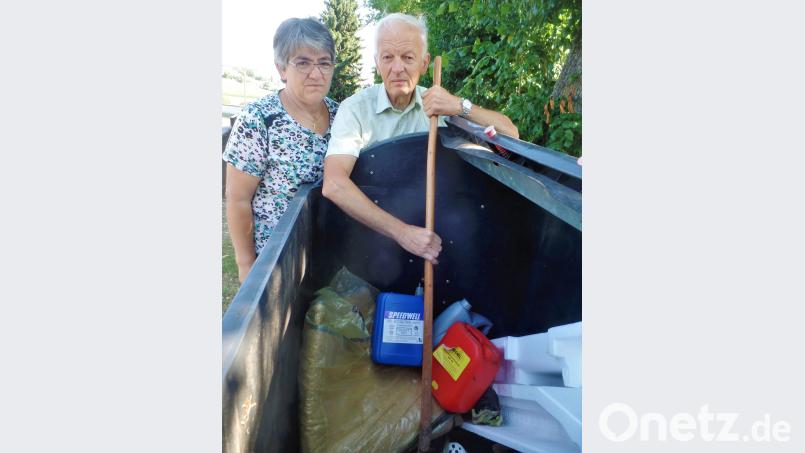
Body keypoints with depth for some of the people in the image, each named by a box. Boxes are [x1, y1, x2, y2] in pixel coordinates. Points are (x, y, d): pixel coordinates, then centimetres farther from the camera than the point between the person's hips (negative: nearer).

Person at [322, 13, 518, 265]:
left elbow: (511, 134, -1)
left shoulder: (437, 104, 2)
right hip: (372, 233, -3)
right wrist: (401, 231, -30)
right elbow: (334, 185, -25)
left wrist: (462, 107, -18)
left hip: (431, 229, 3)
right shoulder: (355, 108, -10)